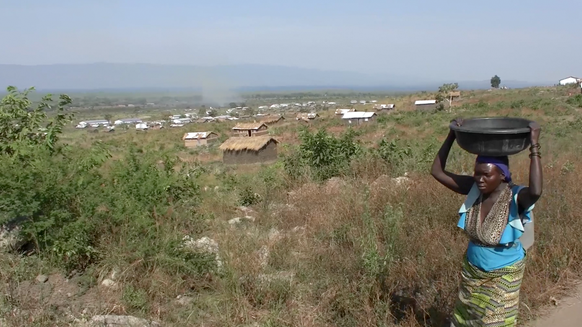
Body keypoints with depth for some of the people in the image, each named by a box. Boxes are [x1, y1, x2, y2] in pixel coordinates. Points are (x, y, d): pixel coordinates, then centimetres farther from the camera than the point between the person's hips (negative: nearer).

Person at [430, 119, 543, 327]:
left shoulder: (515, 198, -26)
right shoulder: (474, 189, -15)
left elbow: (536, 191, -50)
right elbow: (437, 171, -17)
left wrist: (534, 146, -45)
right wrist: (452, 135, -22)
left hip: (503, 275, -4)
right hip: (472, 270, 4)